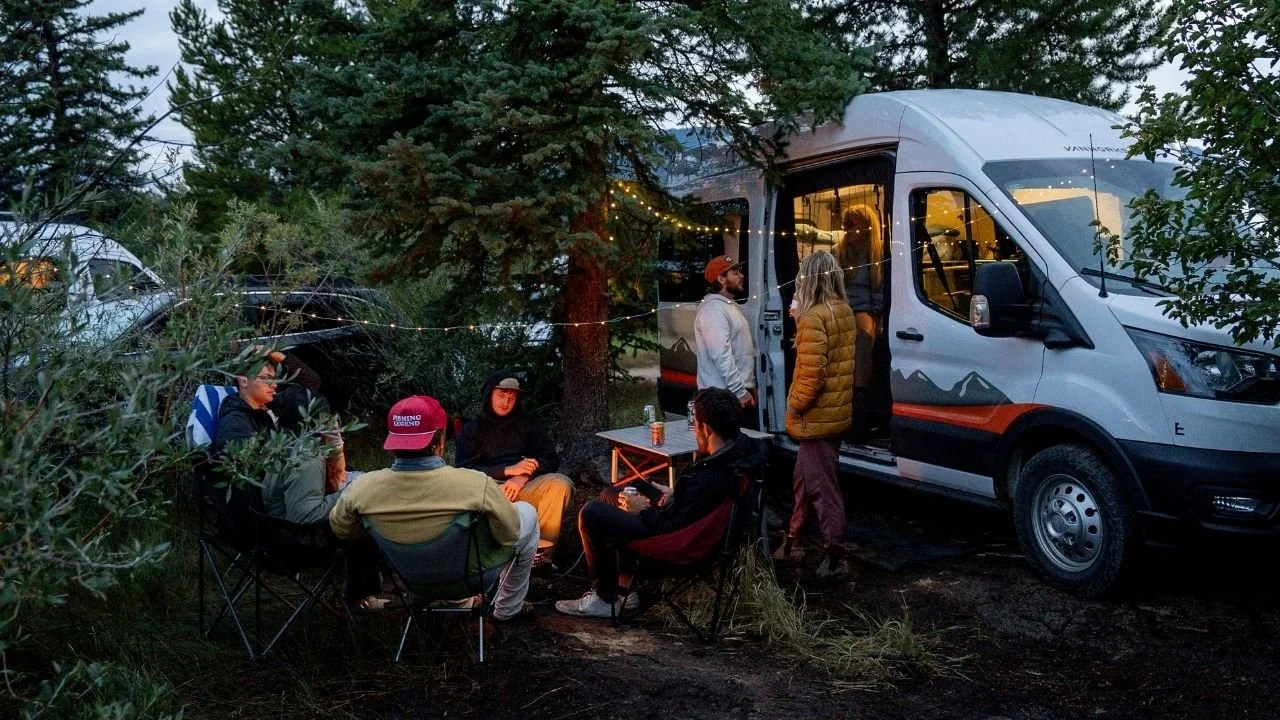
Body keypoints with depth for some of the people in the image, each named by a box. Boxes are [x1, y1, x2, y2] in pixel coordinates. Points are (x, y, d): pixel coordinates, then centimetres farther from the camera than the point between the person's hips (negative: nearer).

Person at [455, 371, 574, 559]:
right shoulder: (472, 429, 17)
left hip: (526, 488, 1)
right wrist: (508, 470, -11)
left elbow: (551, 459, 9)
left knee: (560, 484, -30)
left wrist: (523, 477, -12)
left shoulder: (529, 423, 20)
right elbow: (465, 470, 4)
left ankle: (543, 548, -23)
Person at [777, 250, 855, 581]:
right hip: (836, 412, 9)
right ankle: (793, 540, 34)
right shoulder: (844, 311, 8)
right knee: (805, 478, 21)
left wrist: (796, 404, -9)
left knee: (822, 484, -1)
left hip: (817, 416, -9)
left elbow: (812, 371, -24)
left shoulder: (815, 318, -19)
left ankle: (833, 556, 5)